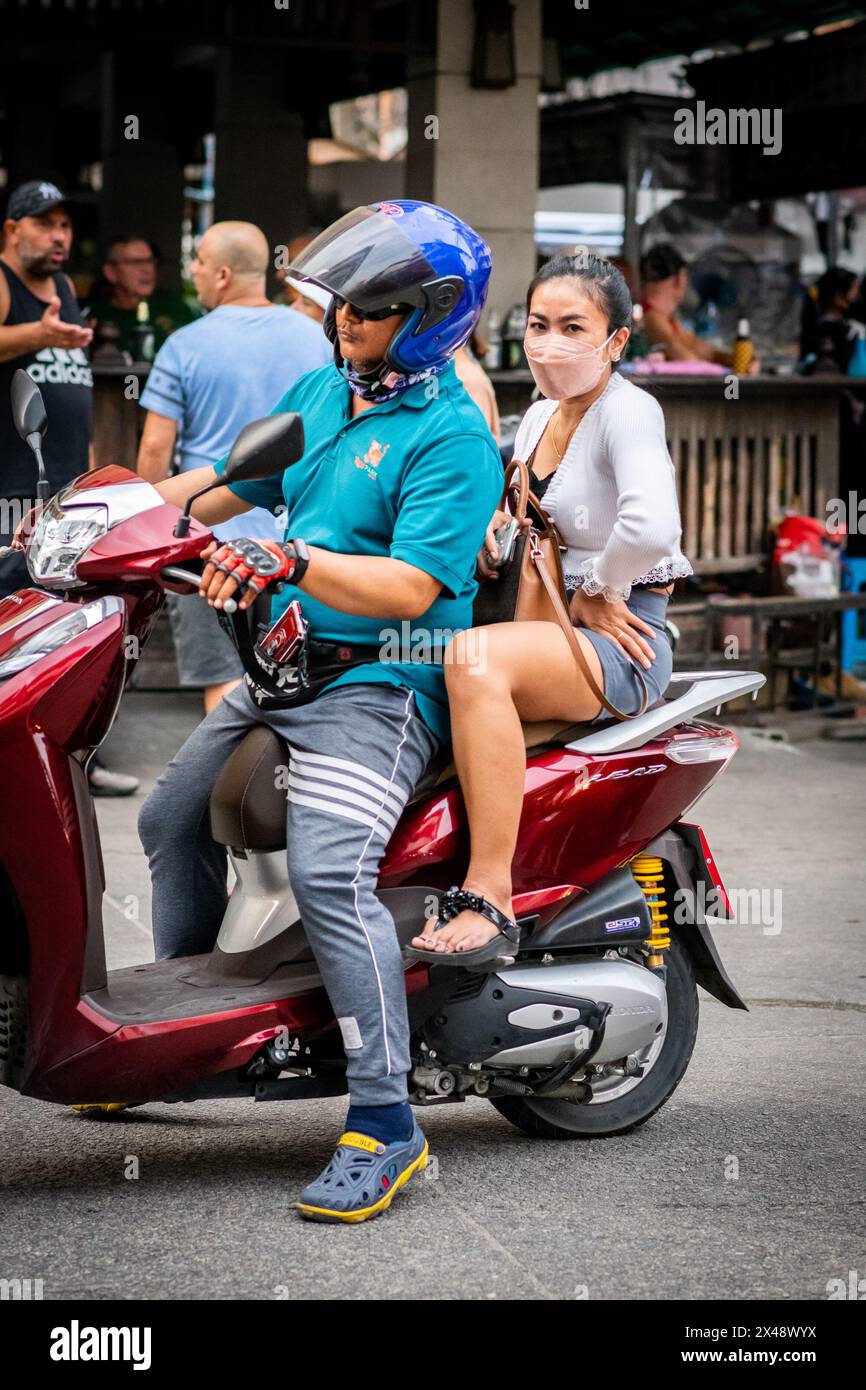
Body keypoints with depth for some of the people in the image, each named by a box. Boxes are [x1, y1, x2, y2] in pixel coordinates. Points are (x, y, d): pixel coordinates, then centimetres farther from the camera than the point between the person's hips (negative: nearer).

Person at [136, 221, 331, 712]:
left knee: (224, 678, -1)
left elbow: (155, 448, -6)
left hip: (213, 536, -4)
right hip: (300, 538, 4)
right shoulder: (317, 338, 5)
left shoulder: (185, 346, -6)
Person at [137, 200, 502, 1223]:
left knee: (327, 872, -27)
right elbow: (235, 480, 21)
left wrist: (288, 561, -34)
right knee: (171, 819, 17)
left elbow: (411, 586, -23)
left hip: (381, 686, -9)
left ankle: (383, 1124, -22)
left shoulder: (450, 435, -13)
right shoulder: (319, 389, 12)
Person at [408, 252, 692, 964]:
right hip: (548, 627, 9)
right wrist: (485, 529, 5)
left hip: (620, 645, -9)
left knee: (475, 659, -36)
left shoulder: (629, 410, -12)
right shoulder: (539, 415, 14)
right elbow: (518, 515, 28)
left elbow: (650, 529, -31)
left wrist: (594, 594, -15)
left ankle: (490, 896, -39)